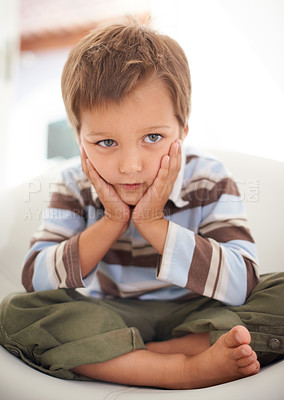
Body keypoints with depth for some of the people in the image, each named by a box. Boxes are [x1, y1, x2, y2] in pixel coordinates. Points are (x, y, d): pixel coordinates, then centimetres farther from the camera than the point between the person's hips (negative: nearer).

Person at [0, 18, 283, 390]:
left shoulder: (209, 180, -12)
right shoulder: (76, 186, -6)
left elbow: (242, 283, -22)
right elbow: (35, 280, -14)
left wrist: (152, 223, -27)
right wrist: (112, 222, -23)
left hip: (196, 317, 0)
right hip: (108, 319, 2)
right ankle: (192, 368, -29)